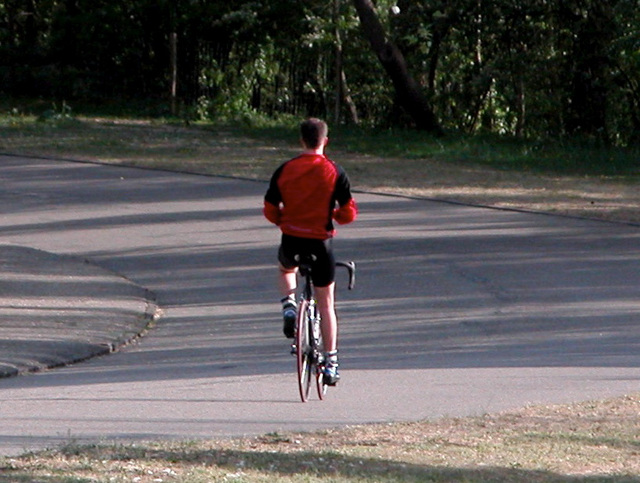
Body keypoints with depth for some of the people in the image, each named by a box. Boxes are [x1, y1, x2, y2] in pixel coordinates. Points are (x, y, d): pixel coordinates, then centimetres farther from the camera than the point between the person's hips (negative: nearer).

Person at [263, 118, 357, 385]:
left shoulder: (285, 170, -3)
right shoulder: (334, 172, -8)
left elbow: (270, 210, 1)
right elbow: (349, 213, -8)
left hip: (291, 240, 1)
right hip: (321, 242, -1)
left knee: (286, 269, 37)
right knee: (326, 305, 11)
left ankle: (289, 307, 10)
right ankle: (331, 363, 8)